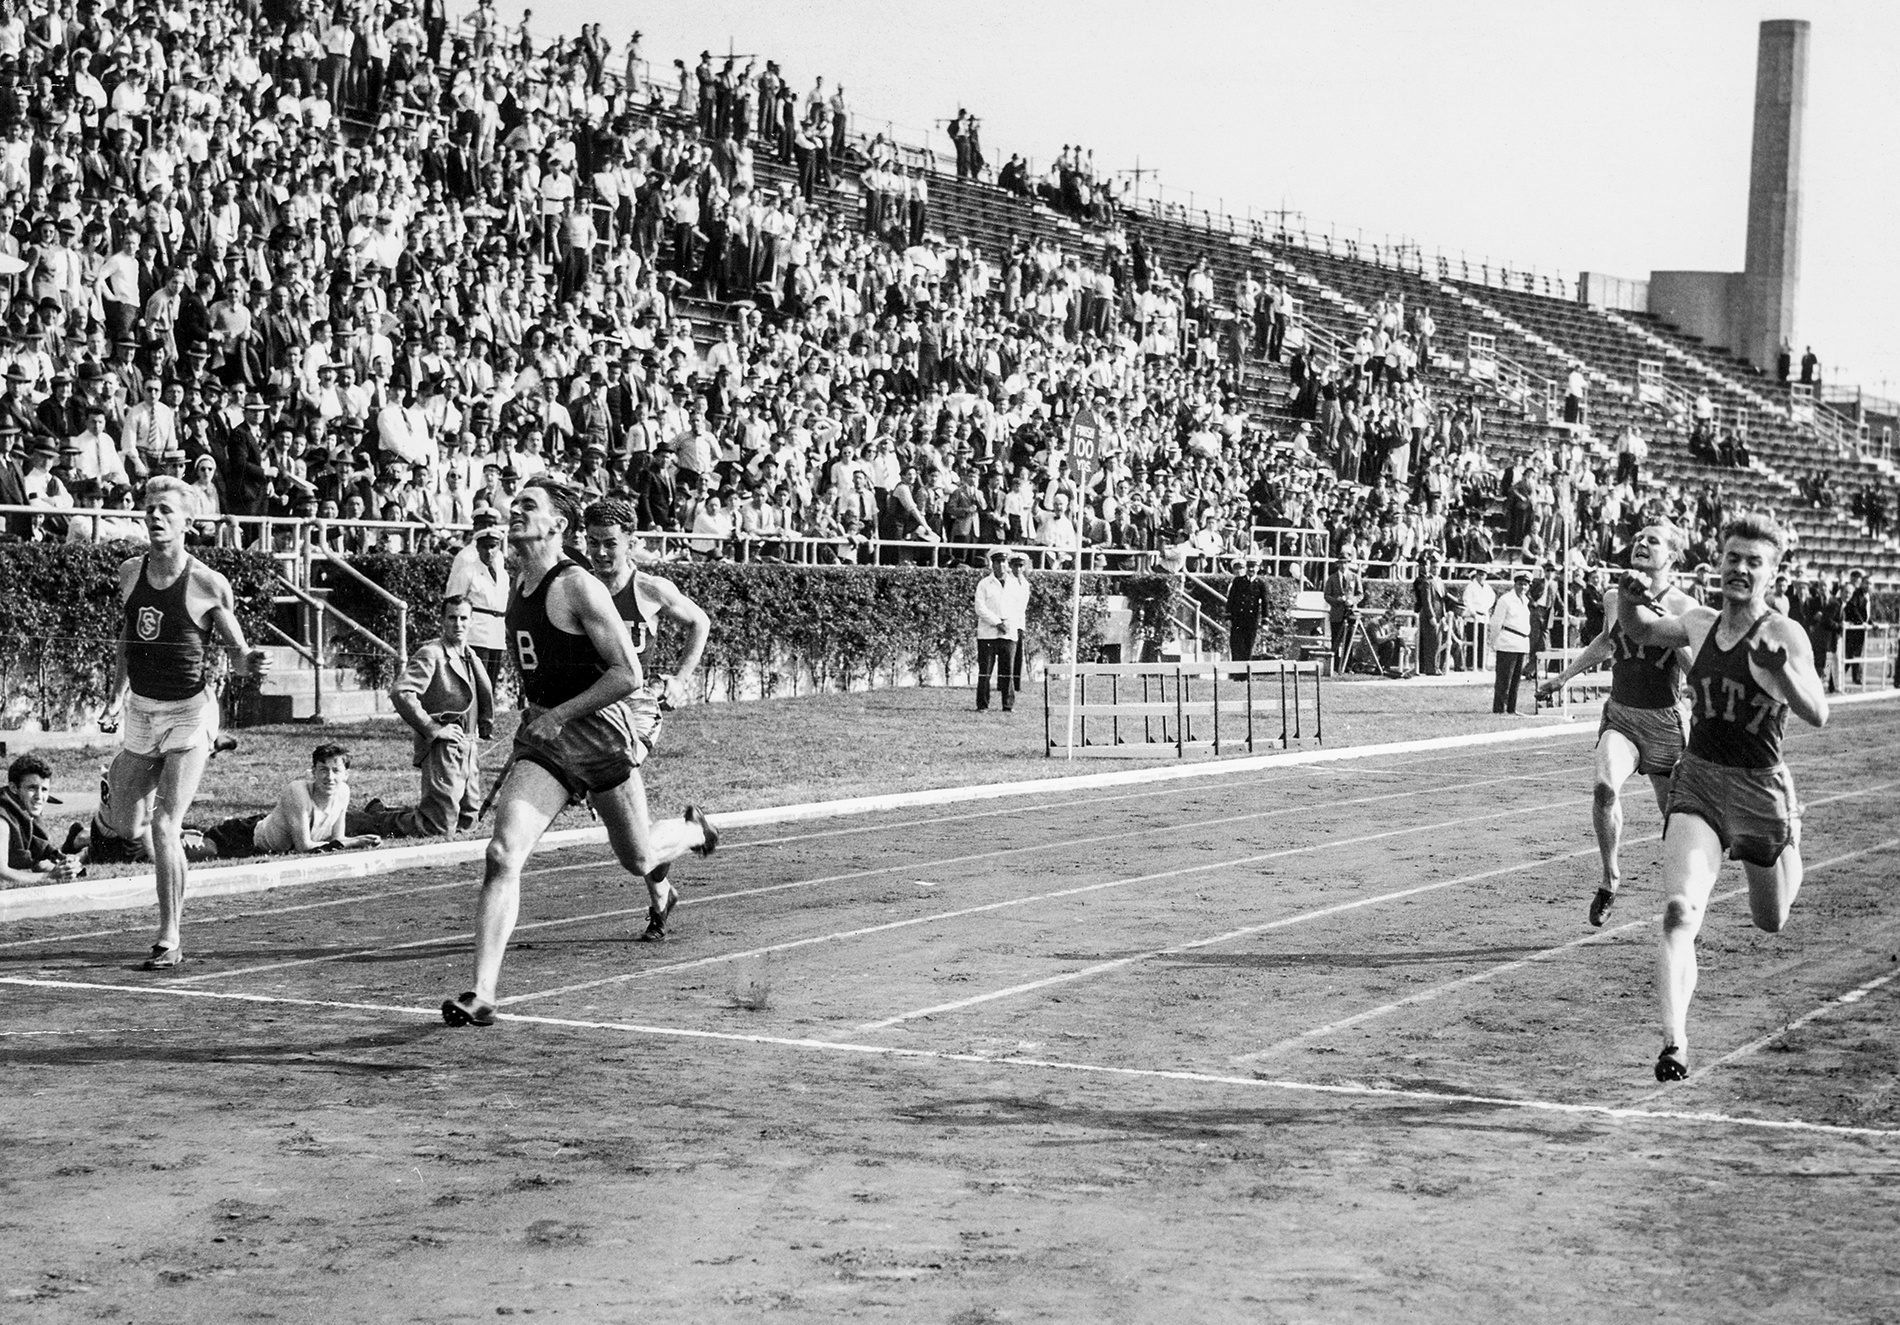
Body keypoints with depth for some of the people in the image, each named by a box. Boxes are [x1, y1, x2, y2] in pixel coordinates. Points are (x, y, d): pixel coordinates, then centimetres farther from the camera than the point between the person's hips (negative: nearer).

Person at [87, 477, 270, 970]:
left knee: (165, 826, -14)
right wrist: (118, 688, 16)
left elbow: (236, 651, -2)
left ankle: (170, 941, -6)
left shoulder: (208, 585, -11)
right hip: (140, 709, 5)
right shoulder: (129, 572, 3)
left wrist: (249, 663, -23)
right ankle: (108, 814, 52)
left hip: (189, 712, -4)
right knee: (126, 826, 12)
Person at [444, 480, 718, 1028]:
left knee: (638, 859, 14)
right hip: (541, 738, 6)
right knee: (502, 854, -15)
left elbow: (628, 675, -18)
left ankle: (694, 829, 51)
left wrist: (560, 714, -18)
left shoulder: (578, 587, -17)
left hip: (598, 732, -6)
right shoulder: (518, 585, 7)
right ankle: (482, 994, -17)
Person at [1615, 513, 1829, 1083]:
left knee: (1771, 921, 21)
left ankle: (1788, 855, 57)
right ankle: (1674, 1041, -24)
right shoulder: (1699, 623, 3)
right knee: (1678, 911, -21)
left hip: (1761, 788, -2)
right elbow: (1640, 631, 23)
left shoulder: (1783, 634, -12)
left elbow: (1817, 715, -23)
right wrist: (1629, 601, 1)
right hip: (1697, 779, 2)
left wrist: (1781, 669, -41)